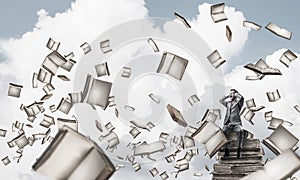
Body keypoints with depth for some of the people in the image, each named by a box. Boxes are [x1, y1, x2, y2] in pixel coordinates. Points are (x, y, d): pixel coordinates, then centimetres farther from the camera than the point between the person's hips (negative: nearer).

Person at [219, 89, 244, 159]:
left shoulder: (238, 103, 11)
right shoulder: (228, 103, 26)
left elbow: (241, 98, -9)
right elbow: (221, 100, 16)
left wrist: (236, 93, 9)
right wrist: (228, 96, 20)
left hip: (236, 123, -3)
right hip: (228, 124, 3)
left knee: (240, 131, -37)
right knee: (223, 132, -31)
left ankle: (239, 151, -32)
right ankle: (226, 150, -26)